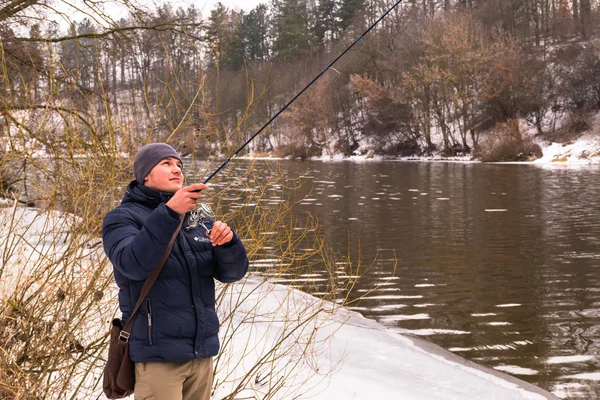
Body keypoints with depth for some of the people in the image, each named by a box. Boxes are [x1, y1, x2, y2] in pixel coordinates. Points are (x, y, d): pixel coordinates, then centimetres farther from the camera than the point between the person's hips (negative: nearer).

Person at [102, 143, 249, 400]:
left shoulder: (198, 219, 13)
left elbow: (232, 272, 5)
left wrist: (228, 242, -16)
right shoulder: (123, 218, -3)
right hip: (158, 354, -5)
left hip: (202, 351, 6)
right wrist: (169, 212, -32)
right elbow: (133, 264, -23)